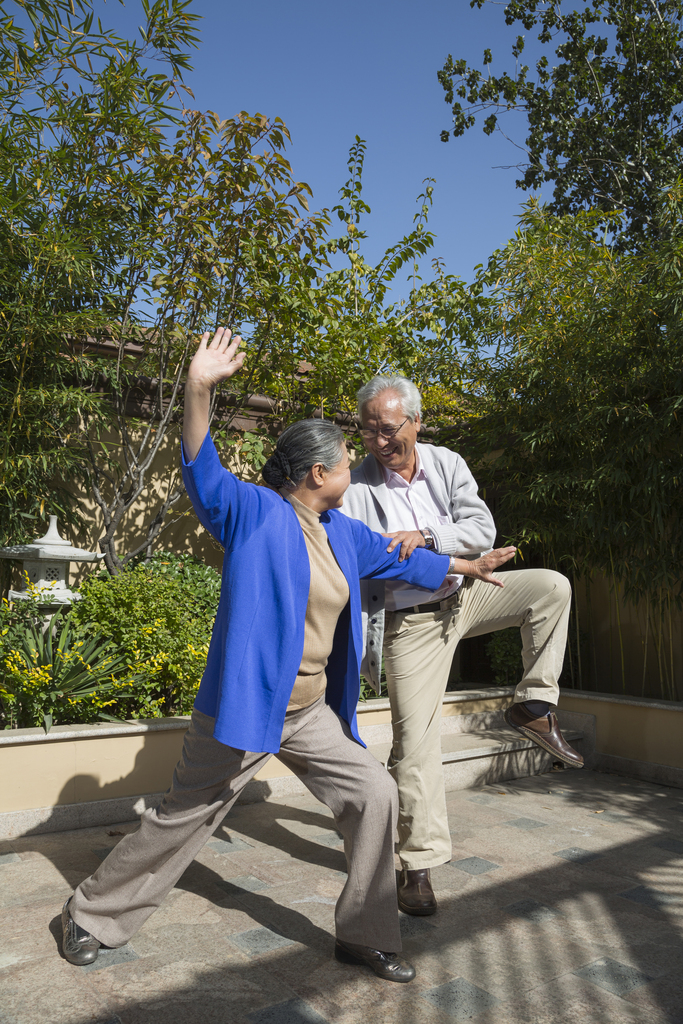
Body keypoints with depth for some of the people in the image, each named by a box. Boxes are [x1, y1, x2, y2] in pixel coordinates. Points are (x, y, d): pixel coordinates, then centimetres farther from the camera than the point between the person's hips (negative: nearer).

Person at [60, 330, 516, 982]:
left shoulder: (341, 532, 9)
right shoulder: (253, 512, -12)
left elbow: (397, 561, 22)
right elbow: (203, 473, -28)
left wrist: (468, 566, 32)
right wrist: (199, 390, -42)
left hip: (310, 712, 7)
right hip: (244, 705, -7)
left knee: (374, 796, 5)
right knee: (182, 820, 8)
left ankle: (364, 936, 23)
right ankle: (91, 915, 33)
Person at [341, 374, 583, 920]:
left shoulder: (446, 464, -3)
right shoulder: (355, 487, -13)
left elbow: (482, 529, -9)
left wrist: (427, 536, -26)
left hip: (464, 595, 4)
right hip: (409, 621, -3)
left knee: (551, 586, -12)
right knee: (415, 738, -3)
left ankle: (533, 706, 0)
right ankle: (419, 864, 13)